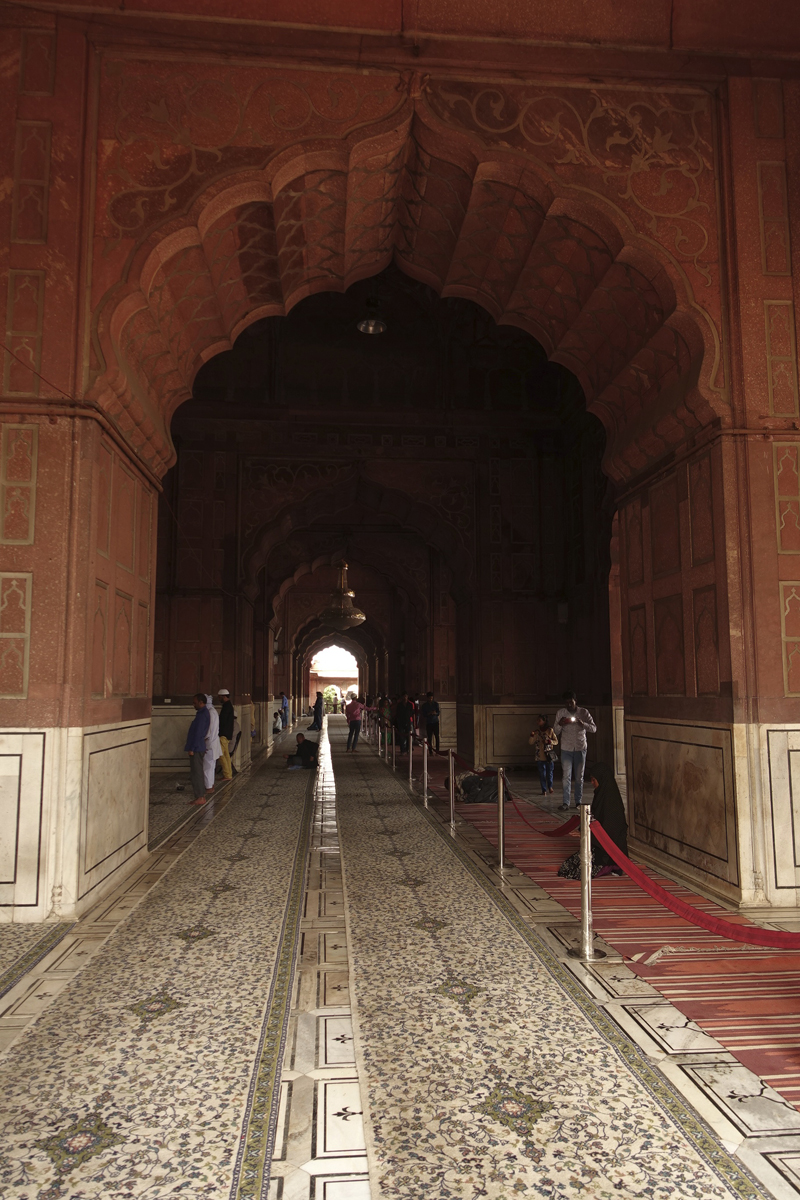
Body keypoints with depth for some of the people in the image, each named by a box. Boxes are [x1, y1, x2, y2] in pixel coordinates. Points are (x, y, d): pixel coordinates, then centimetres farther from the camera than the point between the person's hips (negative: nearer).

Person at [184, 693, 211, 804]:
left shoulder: (202, 715, -17)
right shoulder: (204, 713, 15)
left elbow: (198, 733, -21)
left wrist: (192, 748, -20)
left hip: (196, 748, -10)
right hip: (198, 747, 10)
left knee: (196, 772, -6)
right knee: (198, 772, 14)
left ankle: (200, 797, -4)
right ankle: (201, 795, 19)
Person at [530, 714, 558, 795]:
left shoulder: (550, 730, -2)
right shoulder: (536, 731, 5)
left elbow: (556, 741, 2)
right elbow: (531, 743, 4)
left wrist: (549, 741, -15)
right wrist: (532, 735, -13)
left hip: (549, 756, -2)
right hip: (540, 756, 2)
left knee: (550, 773, 7)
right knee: (542, 774, 4)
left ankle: (550, 787, 32)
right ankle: (544, 790, 13)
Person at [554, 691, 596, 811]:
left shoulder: (584, 712, -3)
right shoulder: (560, 713, -2)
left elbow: (594, 728, -5)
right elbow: (556, 732, 2)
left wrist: (582, 724, -23)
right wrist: (560, 724, -20)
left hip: (580, 748, 0)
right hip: (566, 749, 0)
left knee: (579, 777, 8)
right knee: (566, 777, -6)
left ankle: (578, 802, 17)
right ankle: (565, 802, -3)